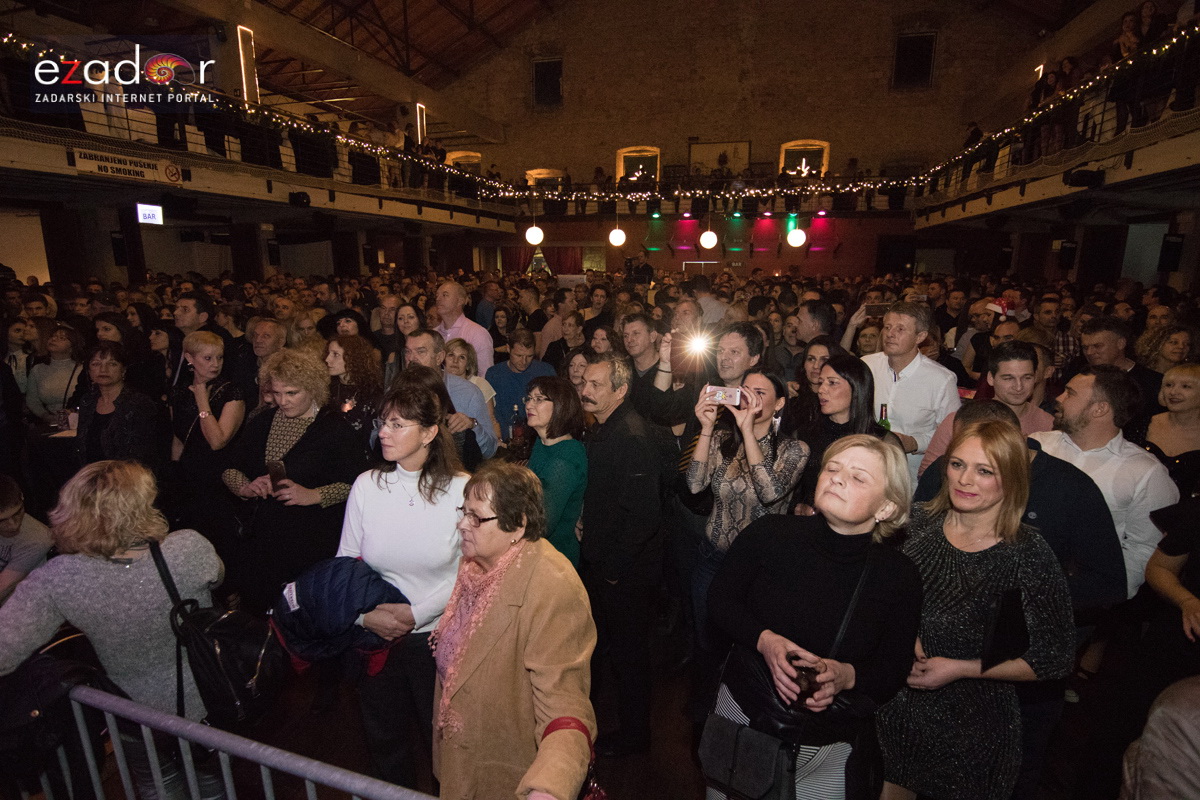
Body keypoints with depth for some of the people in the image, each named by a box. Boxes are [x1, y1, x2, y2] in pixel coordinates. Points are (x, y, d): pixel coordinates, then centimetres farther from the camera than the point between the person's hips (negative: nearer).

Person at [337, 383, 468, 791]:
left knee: (440, 738, 16)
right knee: (383, 736, 22)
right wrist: (365, 614, -13)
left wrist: (417, 612, -16)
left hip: (437, 635, -3)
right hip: (375, 635, 3)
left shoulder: (461, 489, -15)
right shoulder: (366, 485, -6)